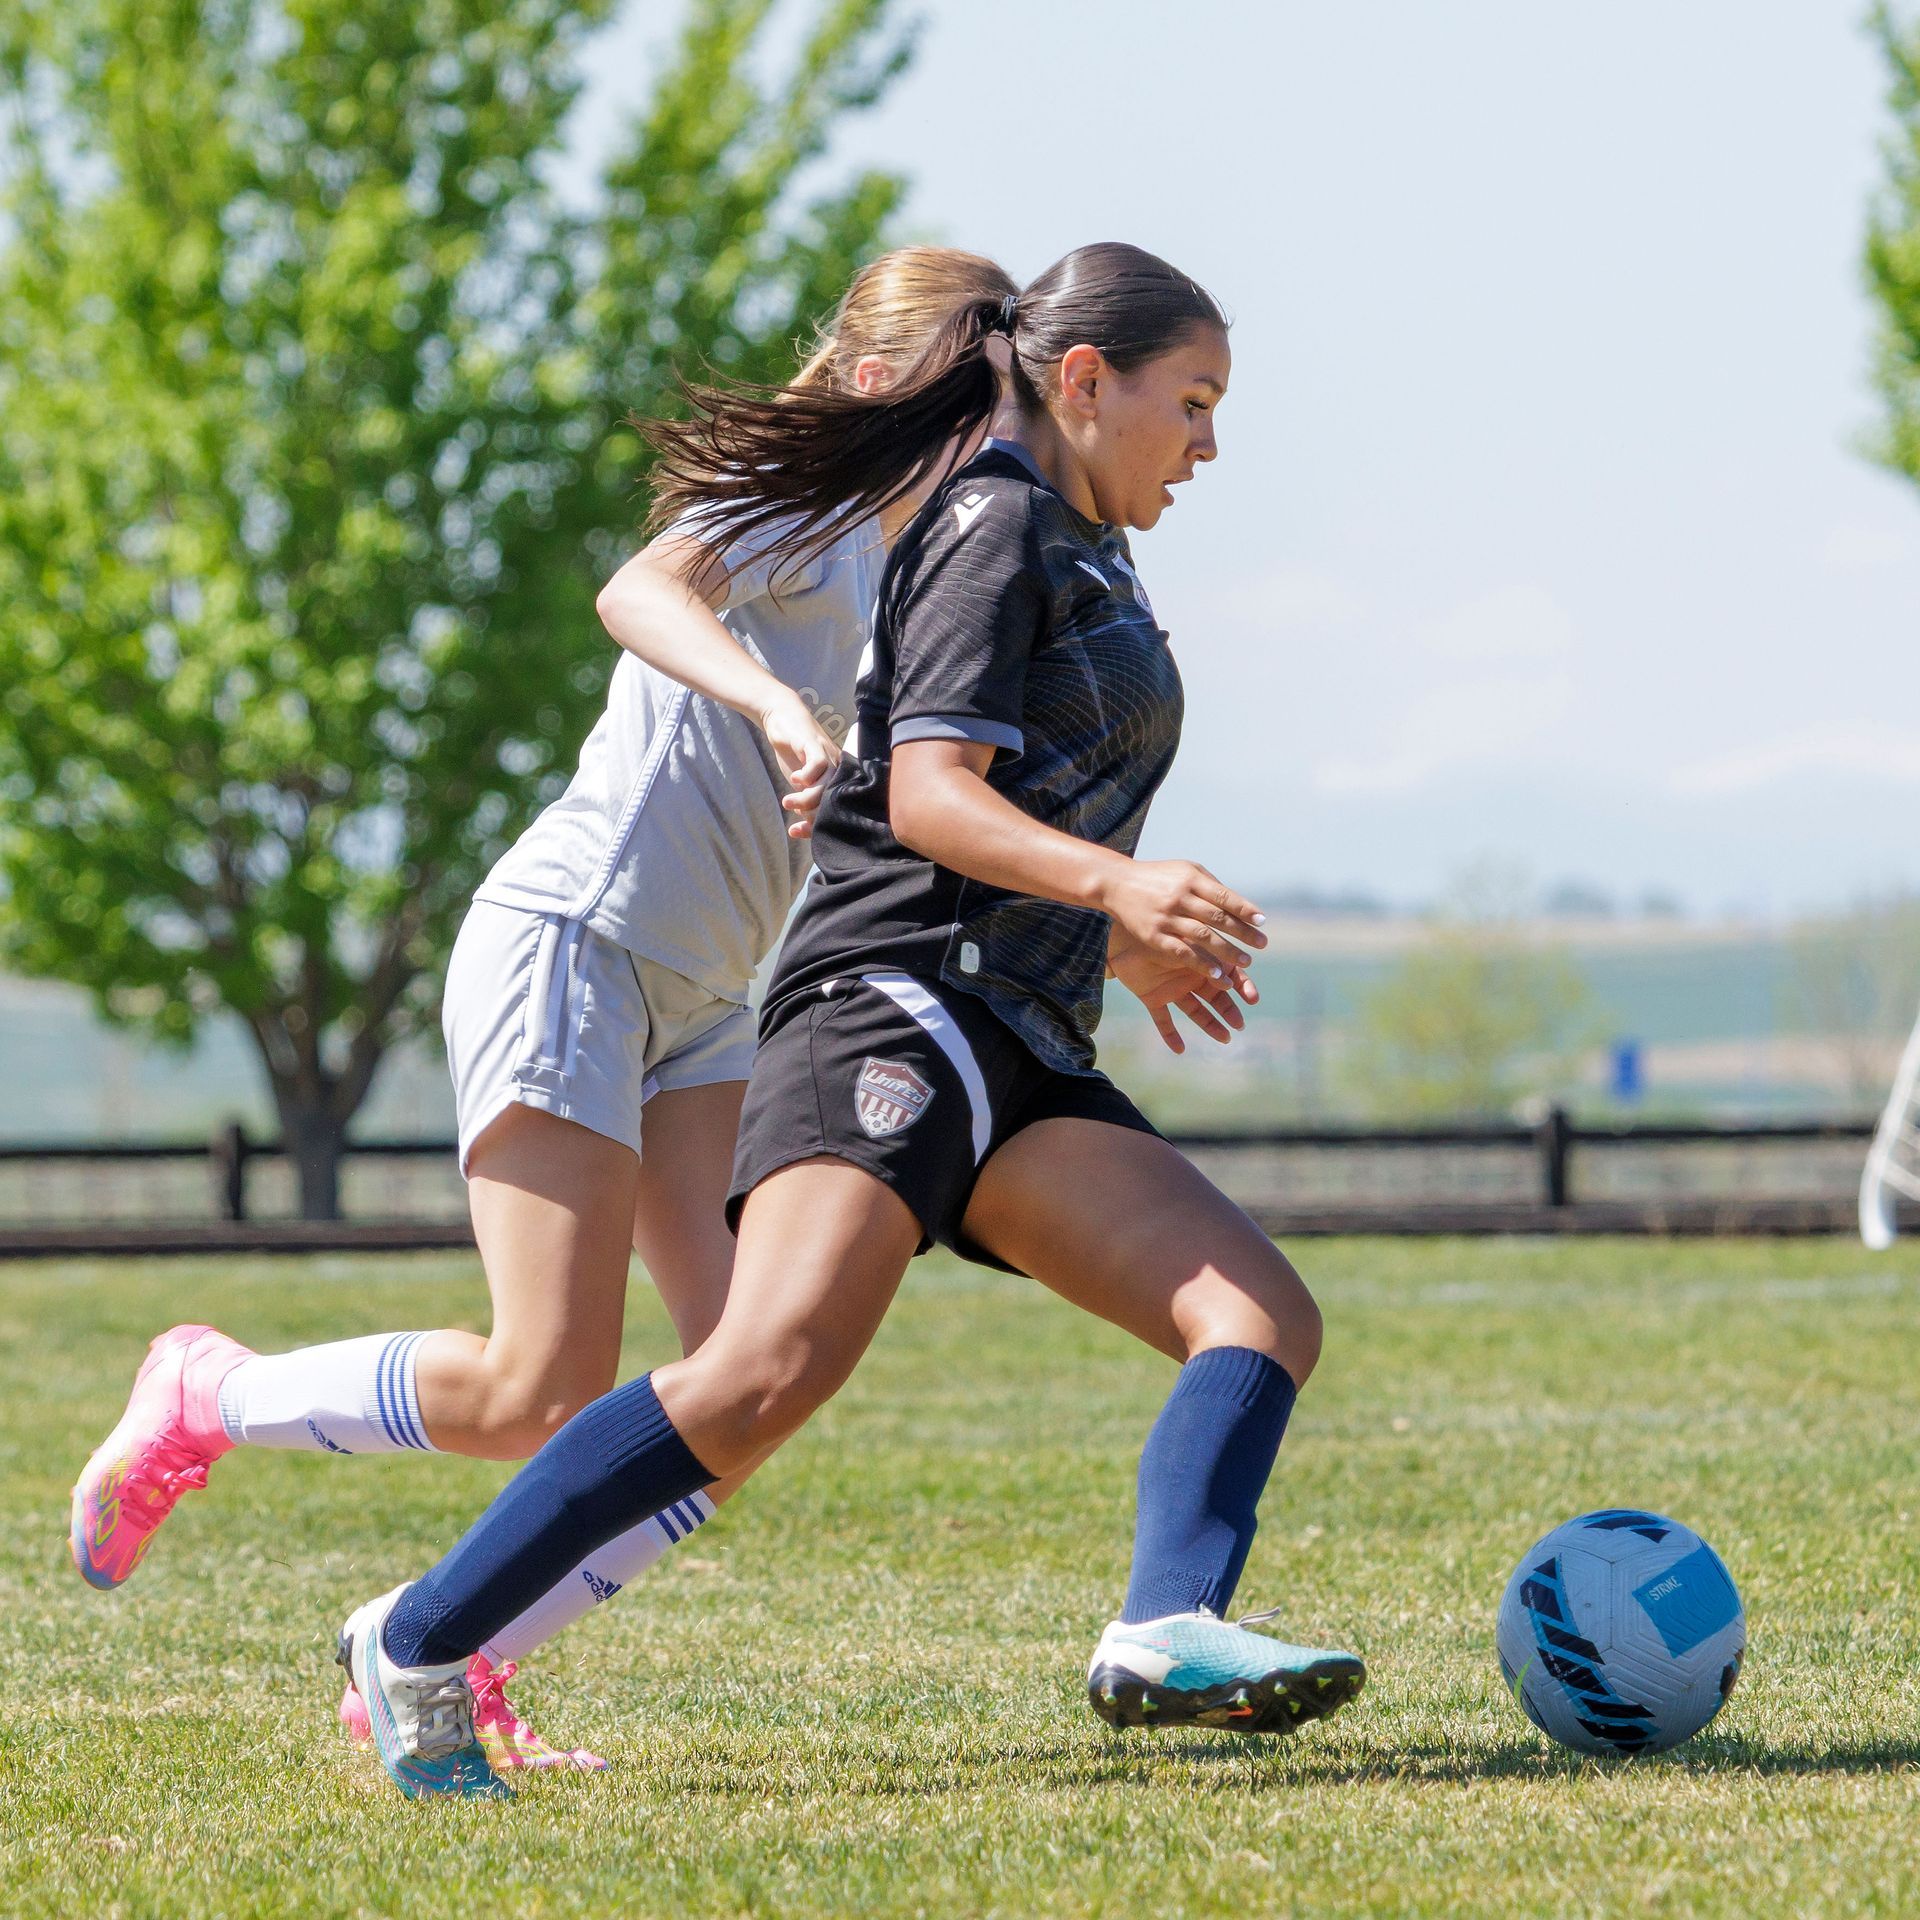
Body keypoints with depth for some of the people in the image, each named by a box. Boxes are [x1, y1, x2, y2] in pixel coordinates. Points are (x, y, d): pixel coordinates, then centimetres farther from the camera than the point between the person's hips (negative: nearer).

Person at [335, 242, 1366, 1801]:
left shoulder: (1080, 561, 26)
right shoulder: (997, 528, -2)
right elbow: (927, 798, -13)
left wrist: (1122, 941, 46)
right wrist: (1112, 882, -28)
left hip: (1022, 1057, 10)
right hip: (894, 1001, -10)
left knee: (1264, 1315, -9)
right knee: (775, 1366, -27)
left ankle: (1167, 1633, -31)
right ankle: (418, 1643, -20)